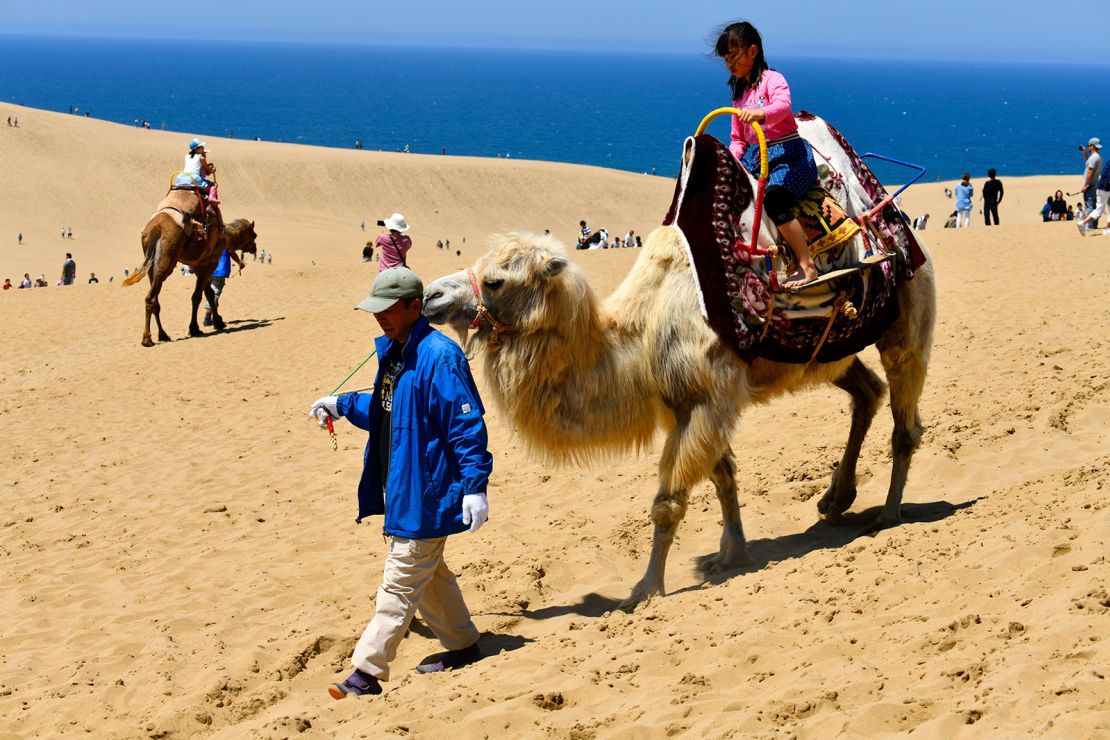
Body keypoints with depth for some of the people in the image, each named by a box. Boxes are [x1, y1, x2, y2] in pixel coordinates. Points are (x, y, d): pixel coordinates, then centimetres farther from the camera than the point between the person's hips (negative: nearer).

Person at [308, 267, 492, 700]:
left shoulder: (438, 356, -20)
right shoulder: (392, 351, 9)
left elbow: (467, 423, -20)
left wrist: (475, 486, -22)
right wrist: (342, 405, 11)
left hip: (425, 492, -10)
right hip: (399, 487, 10)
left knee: (401, 583, -4)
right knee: (426, 574, 21)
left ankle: (367, 672, -3)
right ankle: (462, 645, 35)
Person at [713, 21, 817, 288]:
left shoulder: (772, 79, -6)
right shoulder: (739, 93, 19)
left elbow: (783, 105, -30)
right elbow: (738, 139, 23)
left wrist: (760, 113, -52)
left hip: (788, 153, -9)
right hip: (755, 157, 9)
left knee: (773, 198, -33)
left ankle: (807, 267, -31)